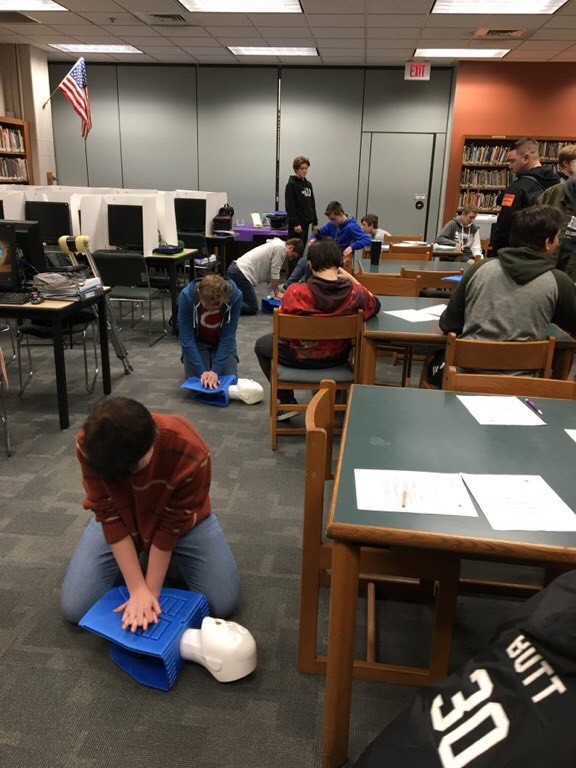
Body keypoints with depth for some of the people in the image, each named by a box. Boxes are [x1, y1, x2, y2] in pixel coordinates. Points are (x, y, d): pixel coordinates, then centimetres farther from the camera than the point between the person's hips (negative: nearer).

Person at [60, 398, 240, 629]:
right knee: (74, 607, -8)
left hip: (180, 519, -1)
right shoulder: (90, 445, -33)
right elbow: (110, 518, -25)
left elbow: (170, 526, -26)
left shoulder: (191, 453, -39)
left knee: (223, 603, -11)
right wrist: (137, 589, -25)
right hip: (121, 520, 2)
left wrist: (151, 592, -19)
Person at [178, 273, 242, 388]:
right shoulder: (187, 296, -32)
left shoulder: (235, 296, -31)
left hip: (222, 342, 1)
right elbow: (186, 338, -26)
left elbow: (228, 337, -25)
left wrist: (215, 370, -31)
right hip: (197, 342, 0)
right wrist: (202, 371, -31)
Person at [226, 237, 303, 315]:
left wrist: (276, 292, 17)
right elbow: (275, 273, -10)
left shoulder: (276, 244, 19)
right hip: (242, 273, -10)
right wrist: (276, 293, 2)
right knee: (252, 309, -10)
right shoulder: (281, 248, -10)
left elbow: (269, 274, 21)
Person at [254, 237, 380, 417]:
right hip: (338, 357, 3)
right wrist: (351, 278, -2)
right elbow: (375, 305, 3)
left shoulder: (295, 292, -26)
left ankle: (287, 402, 20)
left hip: (301, 357, -3)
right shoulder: (354, 292, -20)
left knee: (262, 344, 26)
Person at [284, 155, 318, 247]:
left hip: (306, 223, 7)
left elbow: (312, 204, 20)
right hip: (296, 224, -7)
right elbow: (289, 206, -13)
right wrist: (295, 223, -19)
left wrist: (315, 222, 14)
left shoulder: (308, 184, 16)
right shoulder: (291, 184, -7)